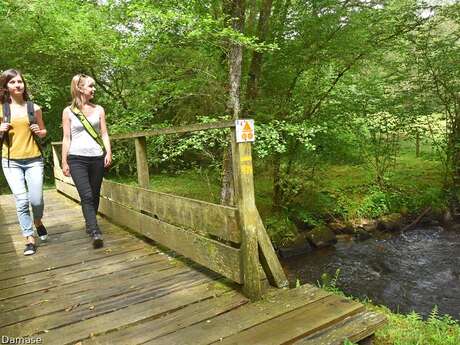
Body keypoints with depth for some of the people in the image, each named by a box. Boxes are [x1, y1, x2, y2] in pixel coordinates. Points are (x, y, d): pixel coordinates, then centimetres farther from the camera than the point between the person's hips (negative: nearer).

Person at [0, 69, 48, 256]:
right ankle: (30, 239, 8)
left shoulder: (34, 108, 4)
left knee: (36, 199, -4)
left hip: (34, 160, 0)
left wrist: (39, 131, -6)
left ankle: (37, 222, 30)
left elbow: (43, 131, 16)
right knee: (21, 201, -6)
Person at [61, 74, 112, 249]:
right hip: (77, 159, -3)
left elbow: (104, 134, 9)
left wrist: (108, 152, -4)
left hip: (97, 158, 3)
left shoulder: (99, 109, 10)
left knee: (94, 195, 9)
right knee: (86, 196, -14)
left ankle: (90, 224, 28)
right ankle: (95, 232, -18)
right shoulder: (68, 111, 4)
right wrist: (64, 162, 2)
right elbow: (66, 138, 4)